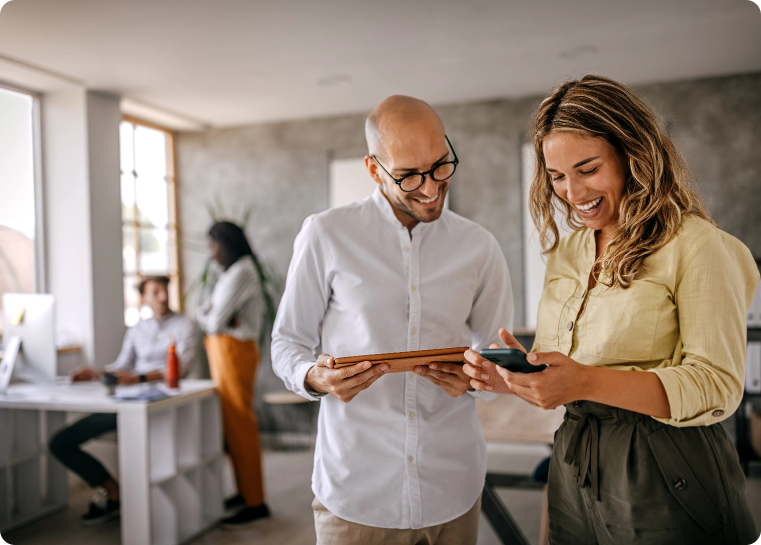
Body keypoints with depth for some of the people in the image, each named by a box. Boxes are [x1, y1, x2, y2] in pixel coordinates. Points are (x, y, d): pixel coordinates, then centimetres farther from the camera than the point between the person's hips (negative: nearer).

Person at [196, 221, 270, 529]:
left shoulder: (241, 272, -13)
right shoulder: (231, 272, 19)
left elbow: (216, 321, -17)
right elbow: (203, 314, 15)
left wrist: (210, 318, 3)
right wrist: (212, 316, -6)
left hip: (234, 350, -10)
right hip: (222, 350, 10)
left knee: (240, 424, -6)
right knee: (232, 423, 12)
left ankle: (255, 503, -1)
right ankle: (244, 492, 21)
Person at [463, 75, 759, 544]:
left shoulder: (695, 245, -11)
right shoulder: (565, 254, 9)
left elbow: (717, 386, -17)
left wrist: (589, 382, -29)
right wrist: (516, 375, -10)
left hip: (667, 486, -6)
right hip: (574, 477, 6)